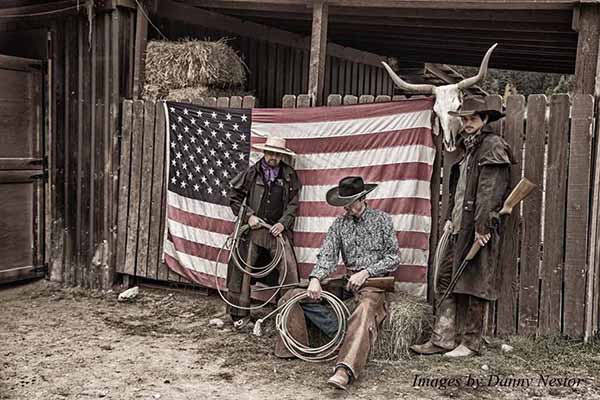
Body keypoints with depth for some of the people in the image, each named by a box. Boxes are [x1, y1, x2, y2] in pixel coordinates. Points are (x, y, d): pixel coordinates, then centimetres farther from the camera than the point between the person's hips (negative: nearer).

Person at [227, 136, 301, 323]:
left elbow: (293, 203, 7)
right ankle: (239, 314, 11)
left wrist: (283, 223, -7)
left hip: (277, 229, 0)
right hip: (253, 228, 0)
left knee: (289, 267, -13)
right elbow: (235, 198, 8)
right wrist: (249, 216, -4)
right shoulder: (251, 173, 5)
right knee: (242, 269, -1)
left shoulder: (290, 176, 8)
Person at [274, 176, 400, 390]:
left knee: (365, 310, -39)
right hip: (348, 280, 5)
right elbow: (327, 255, 0)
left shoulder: (382, 220, 3)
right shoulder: (340, 223, 11)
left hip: (375, 280, -4)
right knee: (294, 296, -12)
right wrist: (315, 279, -20)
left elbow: (393, 258, 1)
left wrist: (366, 272, -13)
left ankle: (344, 370, -52)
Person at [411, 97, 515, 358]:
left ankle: (471, 343, 7)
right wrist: (450, 218, 15)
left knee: (474, 284, -3)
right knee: (445, 280, 7)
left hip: (479, 227, -9)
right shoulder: (467, 147, 21)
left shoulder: (493, 146, -6)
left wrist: (482, 226, -20)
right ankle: (442, 339, 13)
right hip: (459, 226, 9)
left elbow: (490, 191, -15)